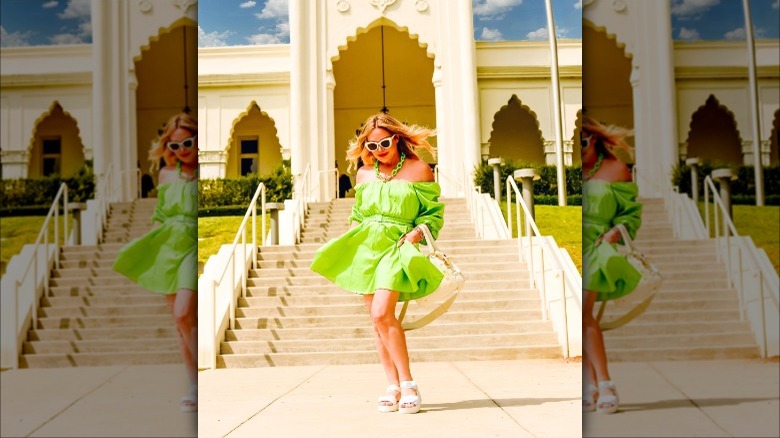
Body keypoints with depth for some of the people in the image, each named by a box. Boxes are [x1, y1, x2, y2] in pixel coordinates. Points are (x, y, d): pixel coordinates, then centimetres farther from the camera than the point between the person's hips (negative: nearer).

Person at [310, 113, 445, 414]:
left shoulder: (418, 169, 0)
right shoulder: (363, 174, 12)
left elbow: (434, 211, 2)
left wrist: (418, 232, -13)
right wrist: (353, 240, 7)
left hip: (398, 246, -5)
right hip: (366, 246, 5)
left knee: (382, 313, -20)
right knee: (377, 319, 3)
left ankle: (408, 383, -9)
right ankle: (393, 387, 10)